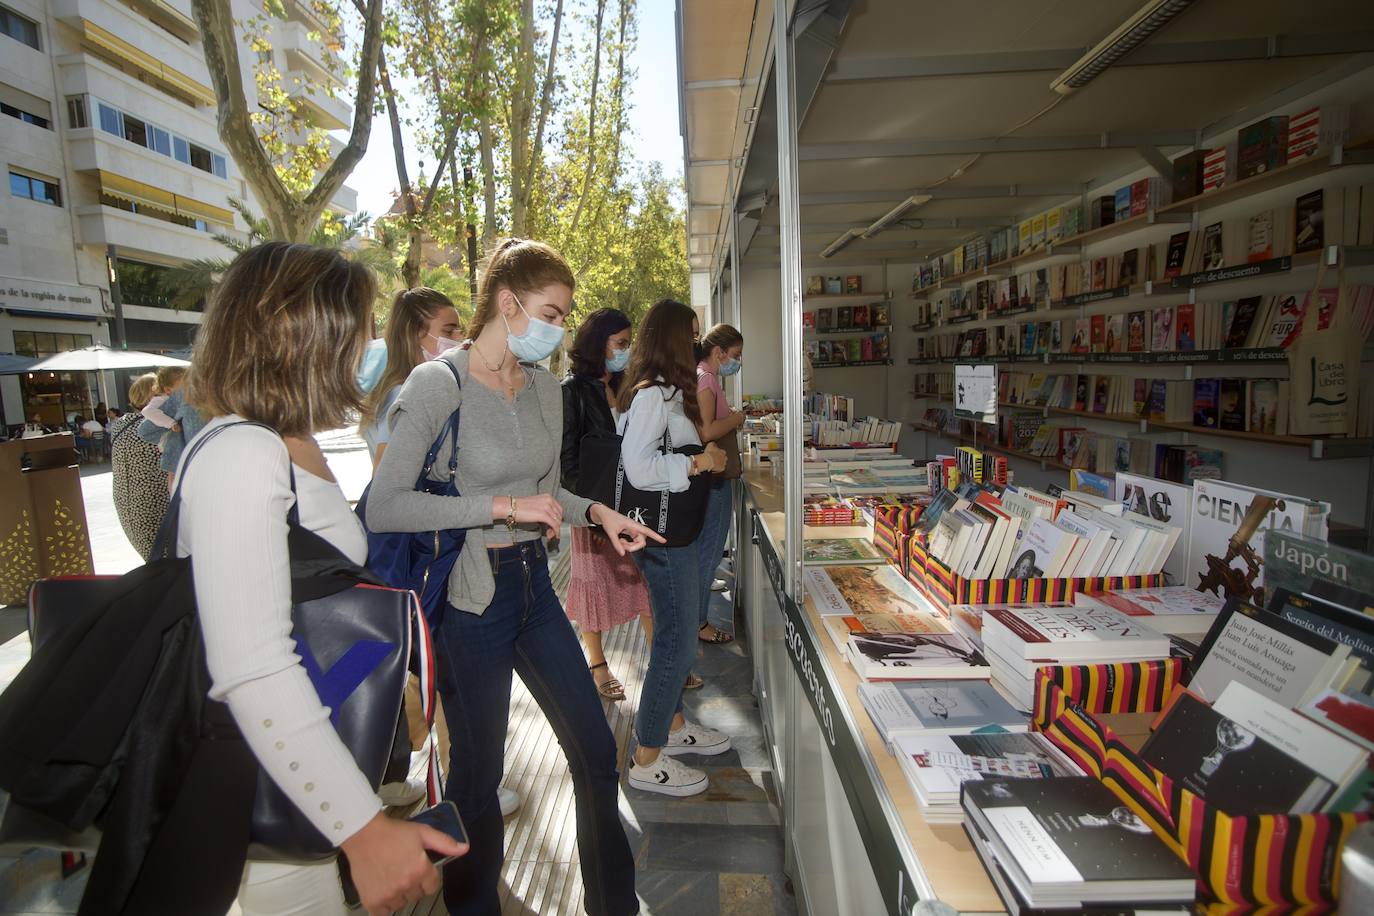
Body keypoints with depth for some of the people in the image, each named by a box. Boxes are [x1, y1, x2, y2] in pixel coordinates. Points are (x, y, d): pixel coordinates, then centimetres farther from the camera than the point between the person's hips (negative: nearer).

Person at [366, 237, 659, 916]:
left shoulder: (543, 385, 6)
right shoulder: (438, 383, -15)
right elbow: (383, 507, -22)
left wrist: (598, 513, 0)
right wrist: (503, 507, -24)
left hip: (535, 584, 7)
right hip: (470, 598, -7)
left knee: (595, 753, 15)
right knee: (479, 773, 11)